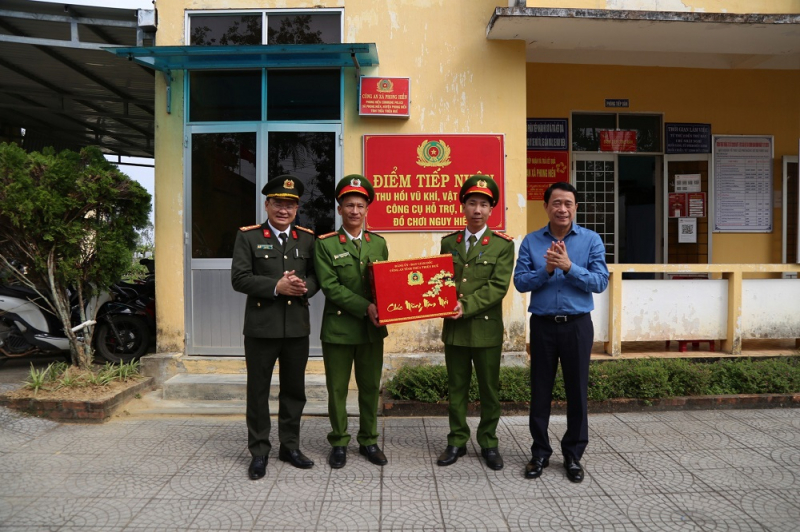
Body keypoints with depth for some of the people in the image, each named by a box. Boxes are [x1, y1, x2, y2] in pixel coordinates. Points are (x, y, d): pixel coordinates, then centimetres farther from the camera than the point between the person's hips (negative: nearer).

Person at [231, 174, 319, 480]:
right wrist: (276, 287, -19)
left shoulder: (307, 238, 9)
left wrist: (304, 286, -15)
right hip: (261, 327, -3)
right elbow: (239, 278, -8)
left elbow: (317, 276, 8)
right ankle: (259, 452, 20)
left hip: (298, 327, 3)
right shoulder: (248, 237, 0)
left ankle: (290, 447, 27)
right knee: (258, 390, 7)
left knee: (294, 389, 12)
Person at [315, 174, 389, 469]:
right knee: (337, 389, 8)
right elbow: (330, 286, -12)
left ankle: (368, 441, 27)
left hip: (372, 328, 3)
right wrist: (365, 307, -20)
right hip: (338, 328, -3)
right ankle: (339, 443, 24)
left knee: (370, 387, 12)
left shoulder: (379, 243, 8)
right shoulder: (325, 244, -4)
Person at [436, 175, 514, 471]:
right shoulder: (448, 242, 9)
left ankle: (488, 443, 25)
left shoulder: (503, 245, -2)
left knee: (489, 390, 9)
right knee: (456, 389, 11)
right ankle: (457, 442, 24)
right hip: (454, 328, 3)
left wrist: (467, 306, -20)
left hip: (486, 328, -2)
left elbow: (498, 286, -11)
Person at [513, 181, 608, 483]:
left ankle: (573, 454, 24)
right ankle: (540, 452, 23)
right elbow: (520, 282, -4)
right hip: (542, 324, 1)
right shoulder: (531, 241, 2)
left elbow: (600, 282, -8)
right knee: (540, 391, 9)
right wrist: (546, 269, -19)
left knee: (577, 391, 8)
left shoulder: (591, 240, 0)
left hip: (577, 324, 0)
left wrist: (568, 267, -20)